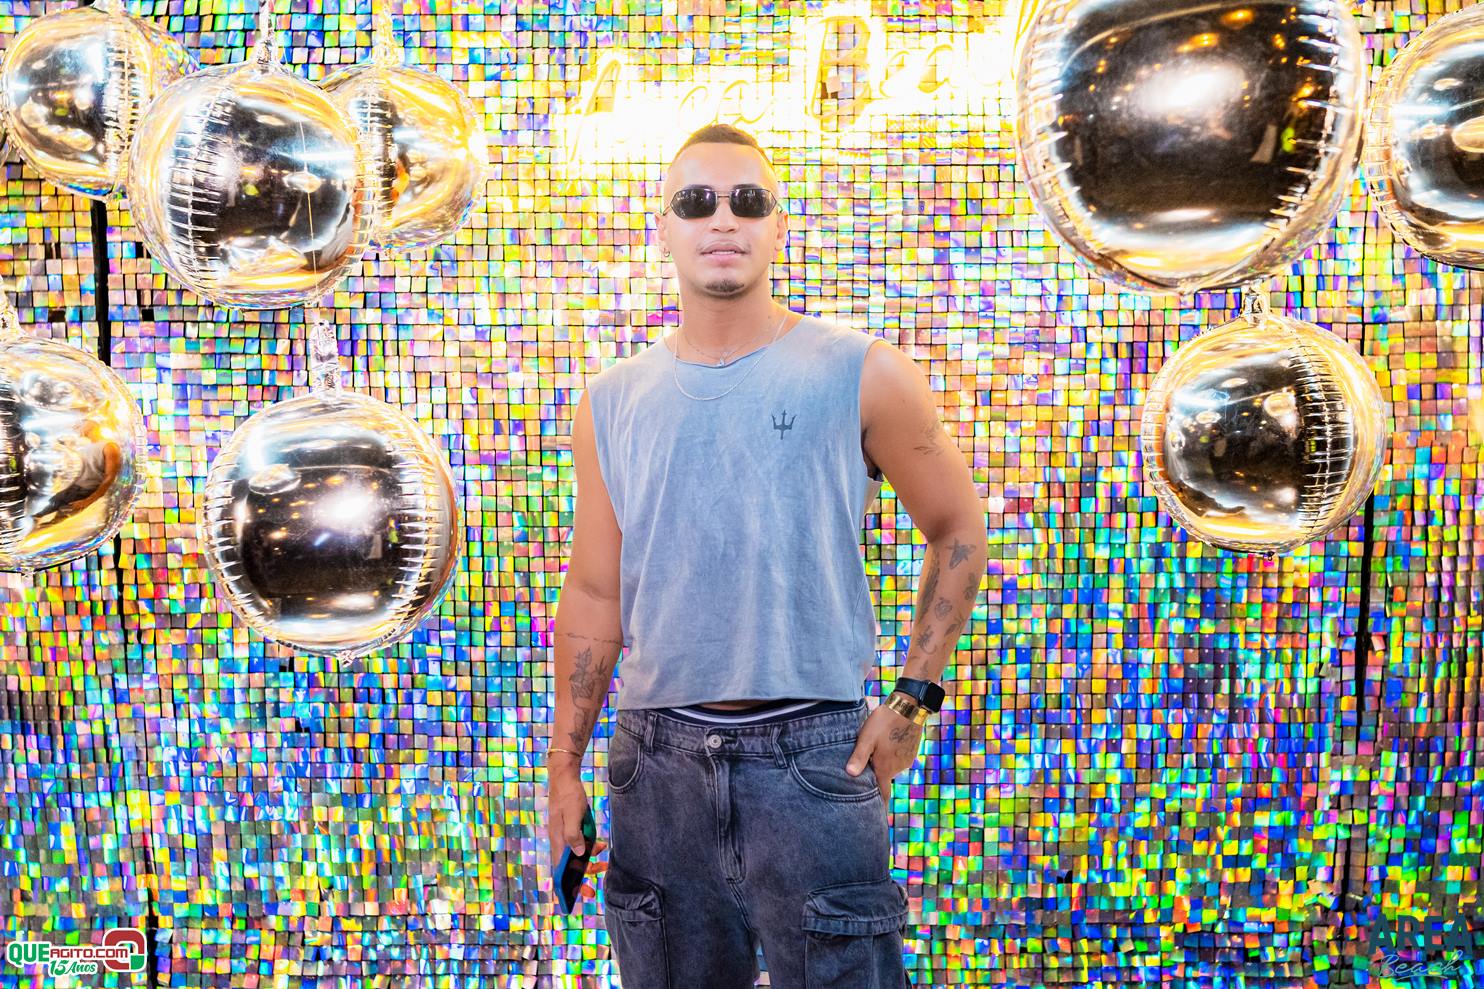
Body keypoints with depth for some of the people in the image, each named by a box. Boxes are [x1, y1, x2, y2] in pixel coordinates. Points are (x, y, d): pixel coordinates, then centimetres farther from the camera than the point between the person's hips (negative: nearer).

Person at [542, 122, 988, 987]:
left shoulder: (863, 376, -3)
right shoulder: (613, 403, 6)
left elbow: (959, 532, 5)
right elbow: (594, 596, 9)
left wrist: (916, 695, -2)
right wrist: (565, 764, 8)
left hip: (814, 754, -3)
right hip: (657, 756, 3)